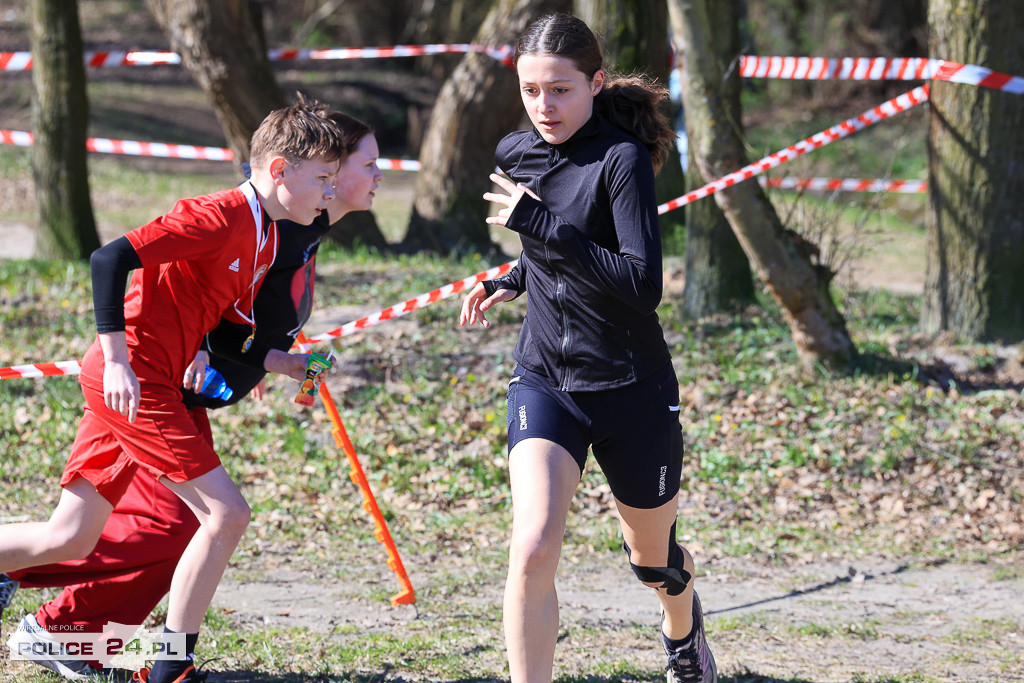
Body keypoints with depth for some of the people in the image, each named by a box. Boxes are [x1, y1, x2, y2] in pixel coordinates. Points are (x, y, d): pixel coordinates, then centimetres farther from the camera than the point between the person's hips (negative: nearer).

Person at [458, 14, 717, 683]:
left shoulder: (622, 158, -18)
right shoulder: (516, 154, 2)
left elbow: (642, 284, -28)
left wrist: (540, 225, -31)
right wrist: (511, 282, 10)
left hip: (631, 387, -3)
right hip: (545, 378, 4)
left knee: (654, 556, 19)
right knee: (533, 550, -20)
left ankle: (683, 627, 54)